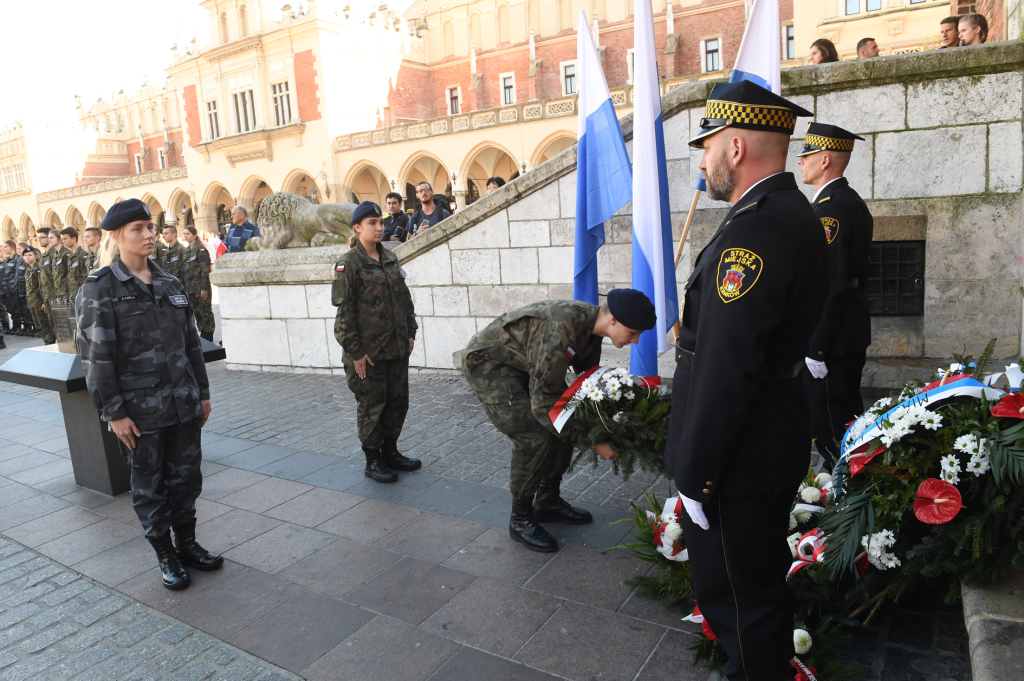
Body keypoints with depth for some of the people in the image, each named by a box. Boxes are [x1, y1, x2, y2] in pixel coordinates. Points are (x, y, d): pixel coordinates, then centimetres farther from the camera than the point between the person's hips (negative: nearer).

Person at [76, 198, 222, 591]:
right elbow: (95, 356, -11)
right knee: (149, 485, 10)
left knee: (186, 476, 13)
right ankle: (165, 556, 25)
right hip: (140, 409, -5)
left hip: (183, 403, 5)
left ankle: (187, 544, 31)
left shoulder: (169, 283, 7)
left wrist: (202, 393, 12)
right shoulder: (100, 289, -9)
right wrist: (114, 413, -13)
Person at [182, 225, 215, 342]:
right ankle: (203, 335, 18)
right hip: (191, 287, 8)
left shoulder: (201, 249, -10)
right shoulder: (187, 250, 15)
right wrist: (184, 286, 15)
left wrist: (204, 288, -18)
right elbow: (186, 270, 19)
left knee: (205, 311, -3)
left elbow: (205, 270, -14)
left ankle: (208, 337, 3)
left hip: (201, 286, -8)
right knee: (197, 311, 10)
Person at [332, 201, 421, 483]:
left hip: (397, 346, 6)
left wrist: (410, 332, 10)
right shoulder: (349, 263, -10)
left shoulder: (390, 258, 10)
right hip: (368, 349, -6)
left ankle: (390, 451, 30)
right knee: (372, 404, 4)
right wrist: (354, 351, -16)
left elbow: (405, 298, 15)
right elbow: (344, 309, -13)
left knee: (398, 401, 13)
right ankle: (372, 460, 20)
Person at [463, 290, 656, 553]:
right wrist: (591, 442, -27)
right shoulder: (561, 331, -36)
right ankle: (520, 519, -1)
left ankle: (548, 501, 21)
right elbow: (543, 403, -33)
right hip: (487, 363, -9)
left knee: (567, 422, 4)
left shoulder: (590, 323, -7)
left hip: (521, 363, 9)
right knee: (535, 435, -20)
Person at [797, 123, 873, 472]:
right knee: (848, 413, 20)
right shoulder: (853, 201, 14)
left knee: (829, 422, -2)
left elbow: (829, 285, -24)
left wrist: (815, 349, -22)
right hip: (853, 334, 11)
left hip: (831, 340, -11)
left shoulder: (828, 208, -19)